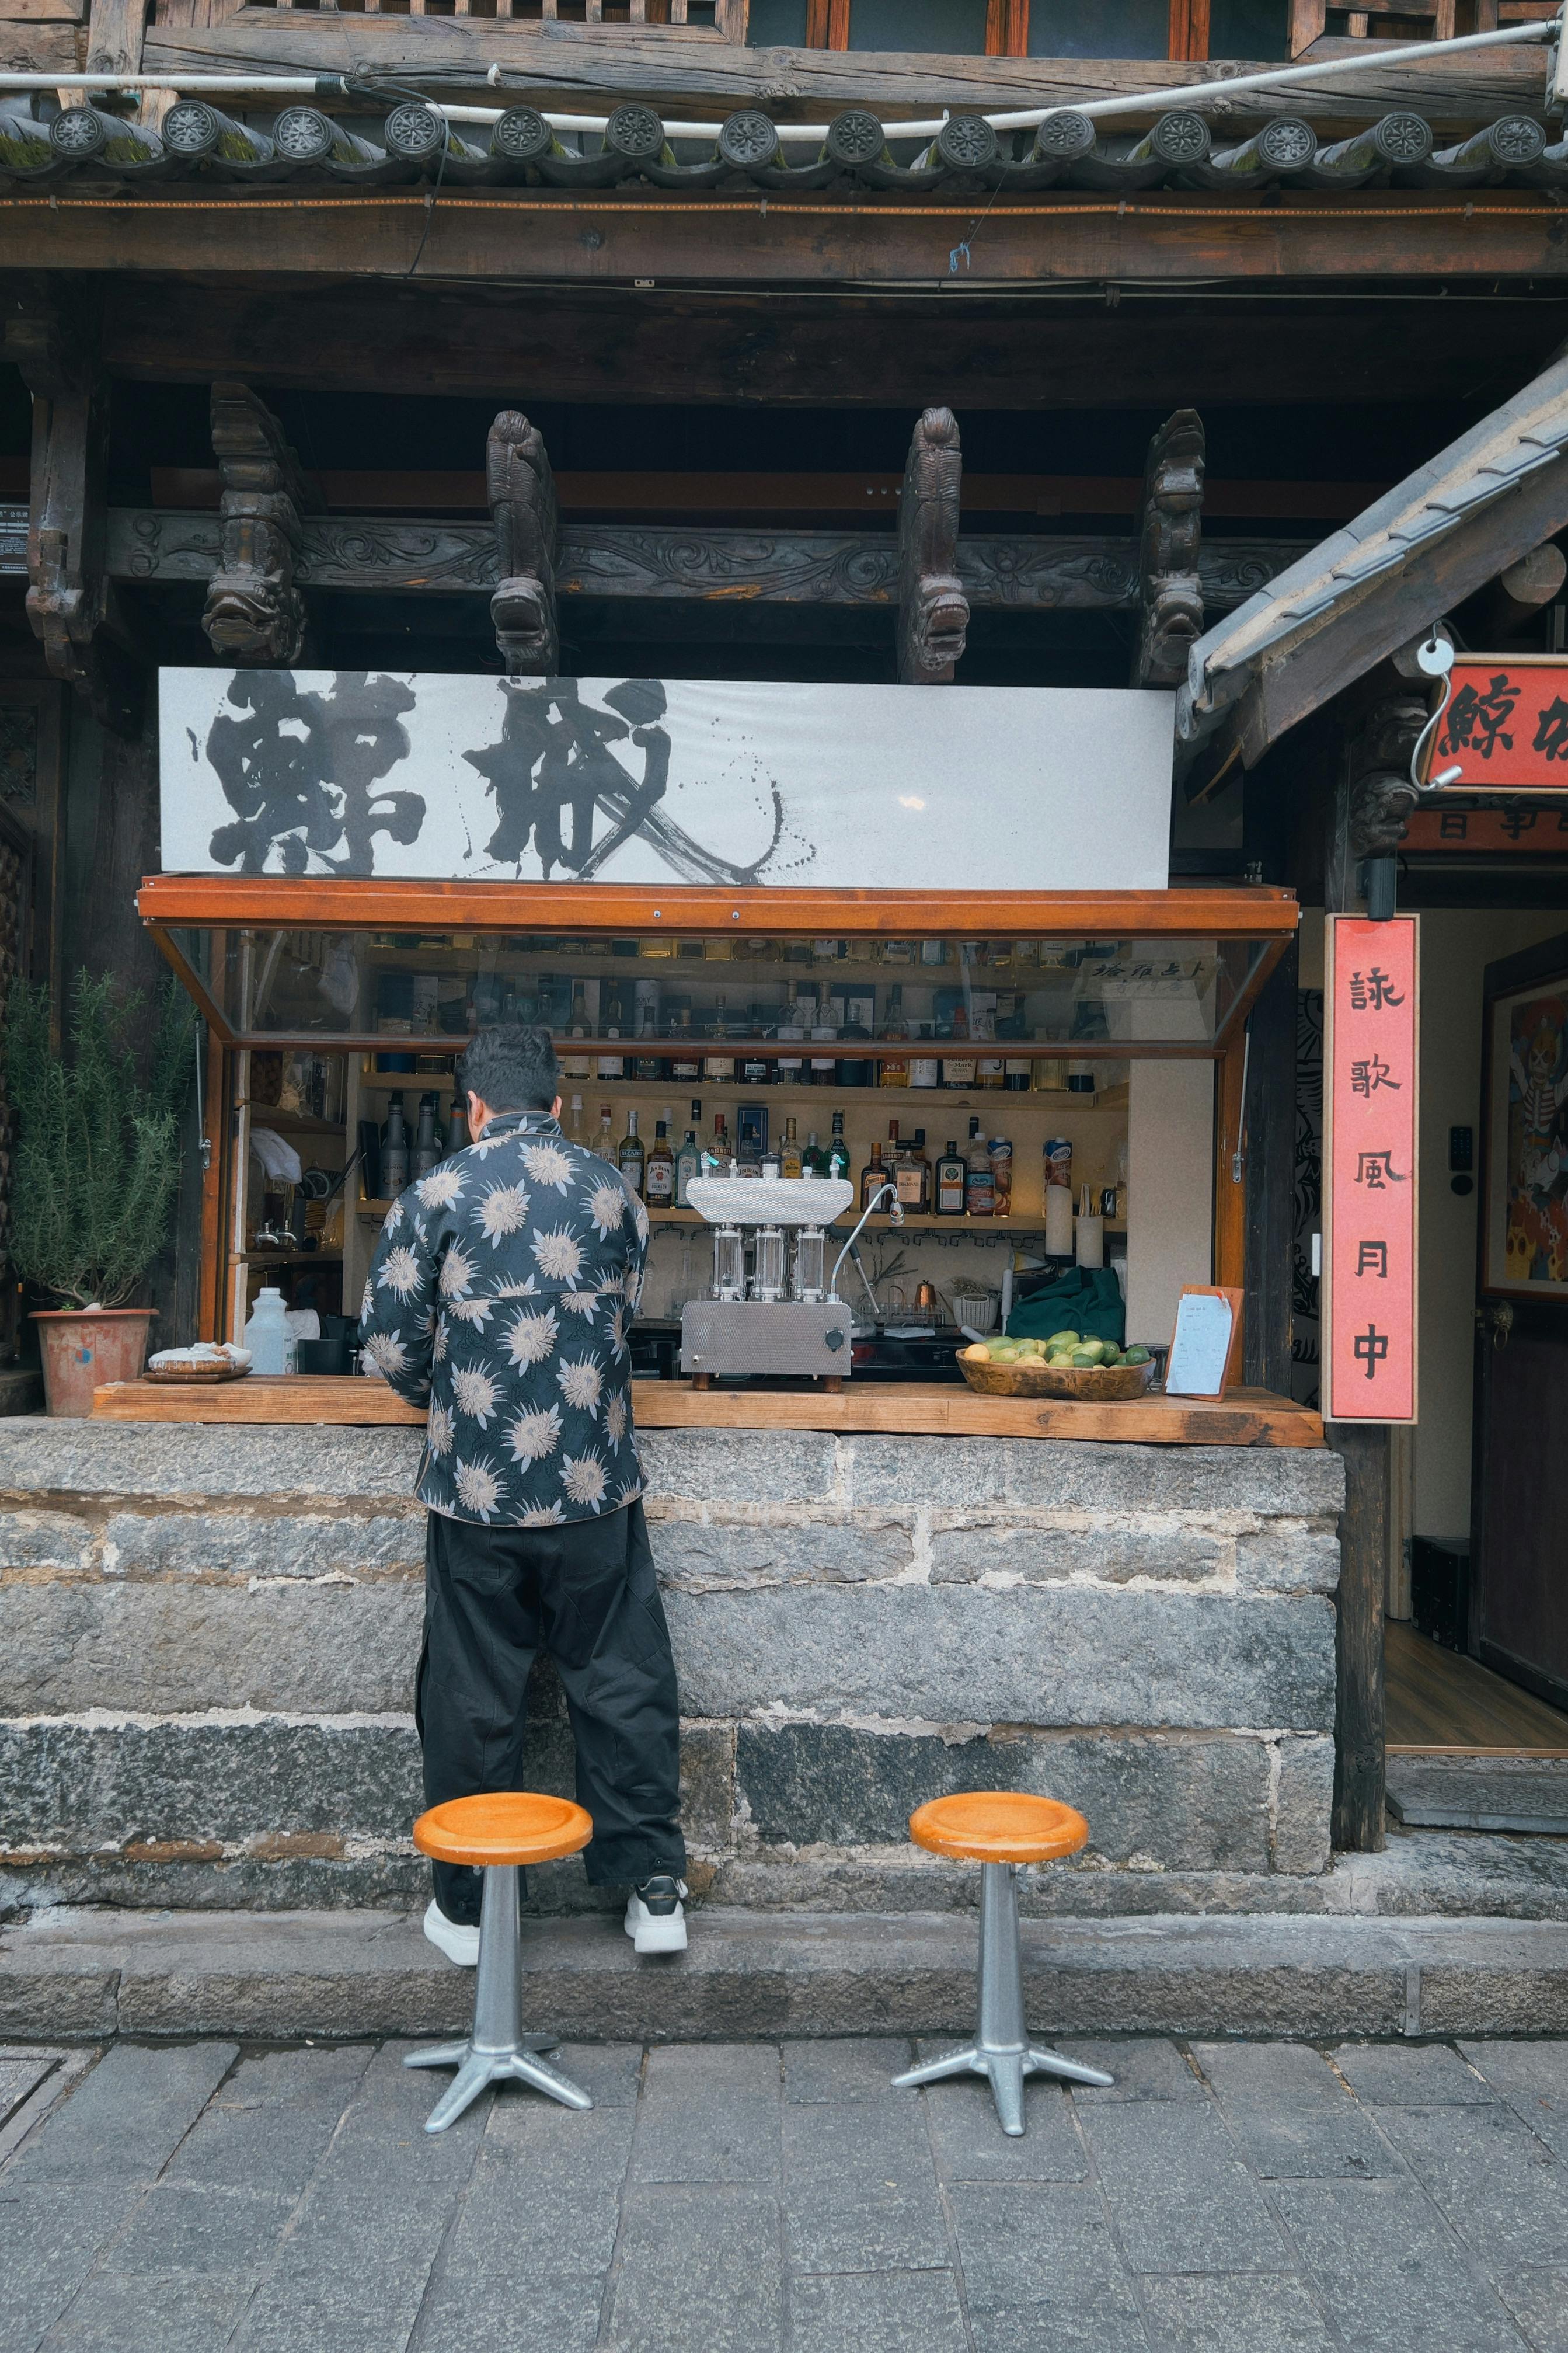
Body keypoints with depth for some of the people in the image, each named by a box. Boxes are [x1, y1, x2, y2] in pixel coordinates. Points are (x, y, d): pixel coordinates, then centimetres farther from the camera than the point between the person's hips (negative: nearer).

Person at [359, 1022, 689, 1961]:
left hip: (476, 1489, -1)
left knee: (473, 1697, 10)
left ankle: (467, 1905, 23)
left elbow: (391, 1342, -4)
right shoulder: (615, 1192, 2)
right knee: (624, 1682, 11)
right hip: (597, 1485, 2)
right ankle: (656, 1889, 18)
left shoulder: (436, 1197, -6)